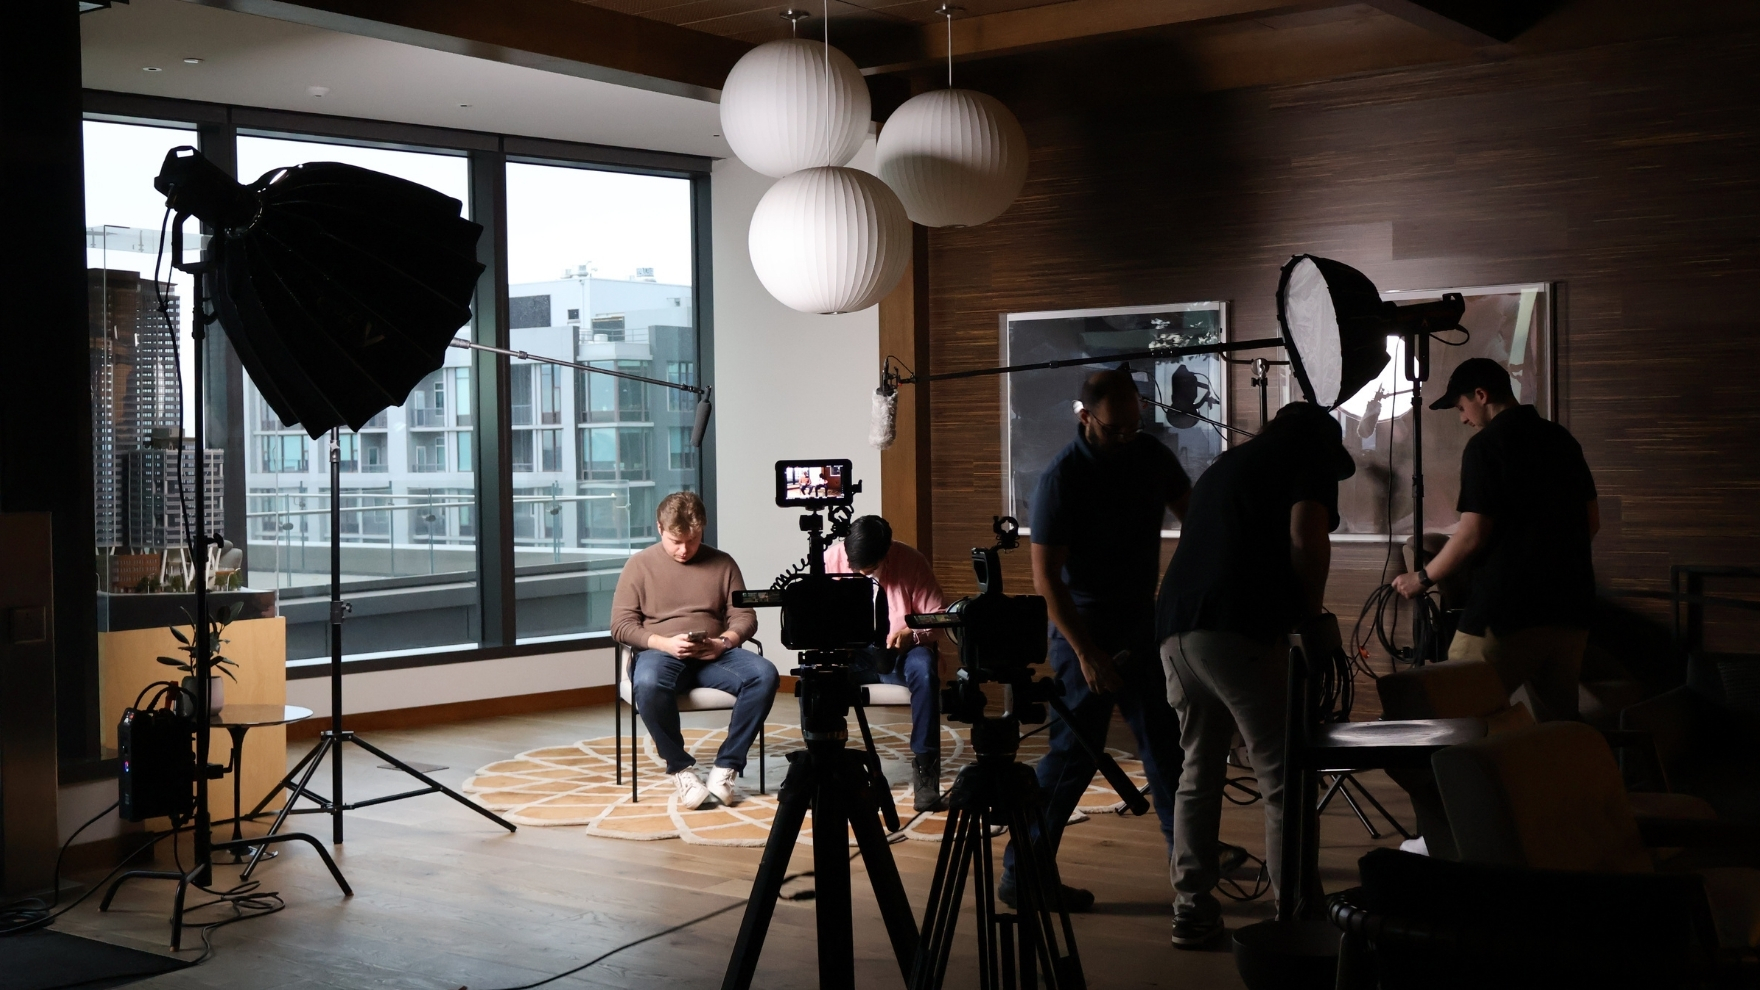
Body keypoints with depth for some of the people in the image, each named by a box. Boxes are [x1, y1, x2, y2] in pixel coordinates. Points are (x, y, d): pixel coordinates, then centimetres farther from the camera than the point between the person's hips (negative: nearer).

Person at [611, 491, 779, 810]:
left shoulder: (722, 564, 13)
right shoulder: (640, 565, 7)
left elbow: (744, 616, 11)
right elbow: (621, 625, 1)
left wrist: (723, 642, -11)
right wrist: (666, 643, -15)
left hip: (714, 656, 2)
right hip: (660, 653, -2)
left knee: (765, 674, -29)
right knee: (648, 684, -40)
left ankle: (726, 767, -21)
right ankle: (680, 768, -20)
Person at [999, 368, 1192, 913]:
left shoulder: (1151, 455, 0)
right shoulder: (1062, 478, -19)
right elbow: (1046, 578, -19)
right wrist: (1086, 654, -20)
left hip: (1141, 621, 7)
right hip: (1084, 628, -7)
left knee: (1164, 740, 14)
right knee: (1075, 751, -7)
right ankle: (1021, 875, 0)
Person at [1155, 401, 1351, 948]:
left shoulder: (1226, 463, 30)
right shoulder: (1313, 456, 9)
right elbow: (1306, 538, -10)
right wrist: (1310, 614, 4)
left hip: (1175, 628, 7)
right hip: (1239, 631, -7)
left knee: (1199, 771, 17)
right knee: (1284, 779, -1)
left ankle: (1192, 911, 19)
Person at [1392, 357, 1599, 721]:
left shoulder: (1486, 446, -9)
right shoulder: (1563, 440, 13)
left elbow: (1473, 536, -14)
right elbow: (1592, 521, 19)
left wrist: (1423, 578, -1)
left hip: (1506, 612, -7)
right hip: (1569, 608, 8)